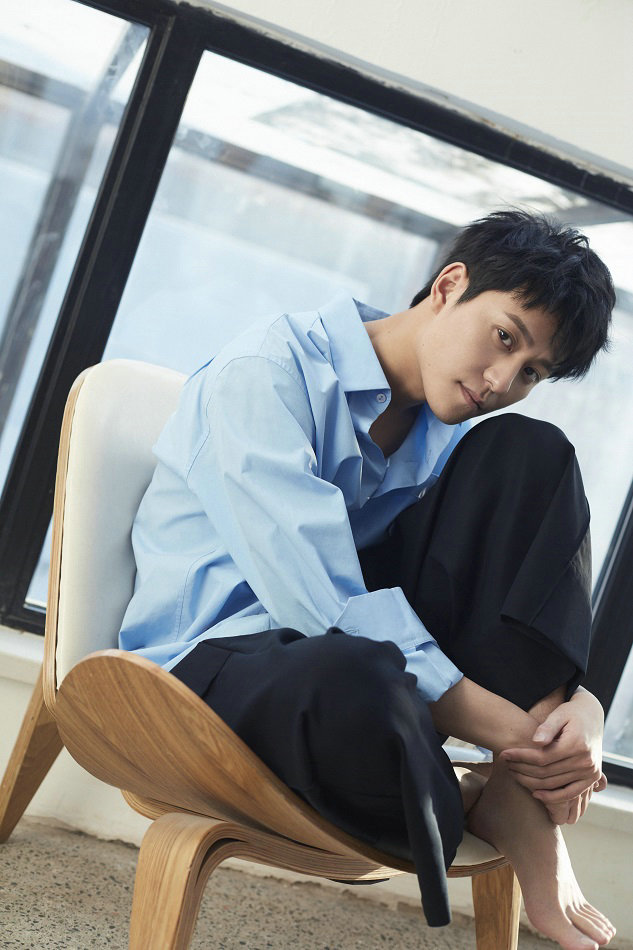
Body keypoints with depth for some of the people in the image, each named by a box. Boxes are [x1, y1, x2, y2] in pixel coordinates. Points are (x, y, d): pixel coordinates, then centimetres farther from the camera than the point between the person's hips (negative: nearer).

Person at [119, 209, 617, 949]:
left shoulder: (447, 436, 9)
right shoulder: (268, 373, -15)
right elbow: (319, 600, -26)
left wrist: (579, 704, -19)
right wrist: (508, 730, -26)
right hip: (217, 655, -7)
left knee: (528, 454, -7)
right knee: (354, 679, -45)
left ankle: (515, 804, -16)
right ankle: (465, 809, -8)